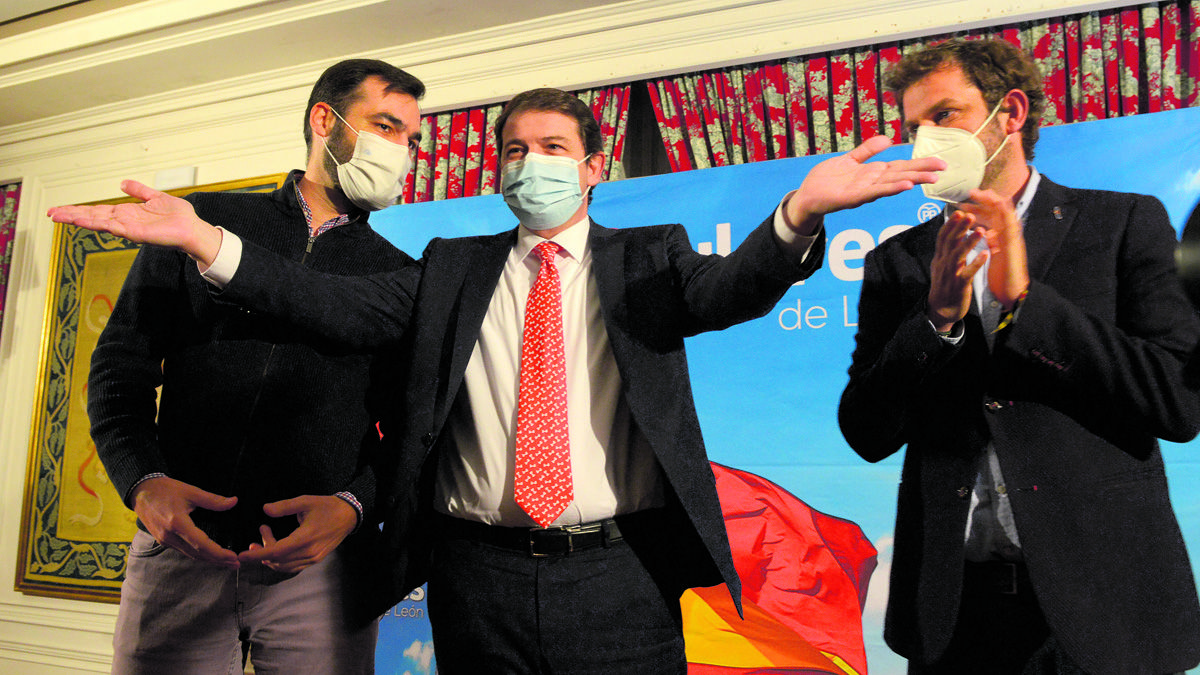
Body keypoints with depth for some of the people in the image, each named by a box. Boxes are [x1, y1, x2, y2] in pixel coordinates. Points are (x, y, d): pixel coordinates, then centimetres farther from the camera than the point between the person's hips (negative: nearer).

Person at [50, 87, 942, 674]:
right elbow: (344, 307, -1)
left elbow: (725, 291, -12)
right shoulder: (454, 267, 11)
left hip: (618, 580, -1)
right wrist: (206, 241, -14)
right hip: (478, 576, 2)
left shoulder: (648, 258, 6)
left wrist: (799, 211, -33)